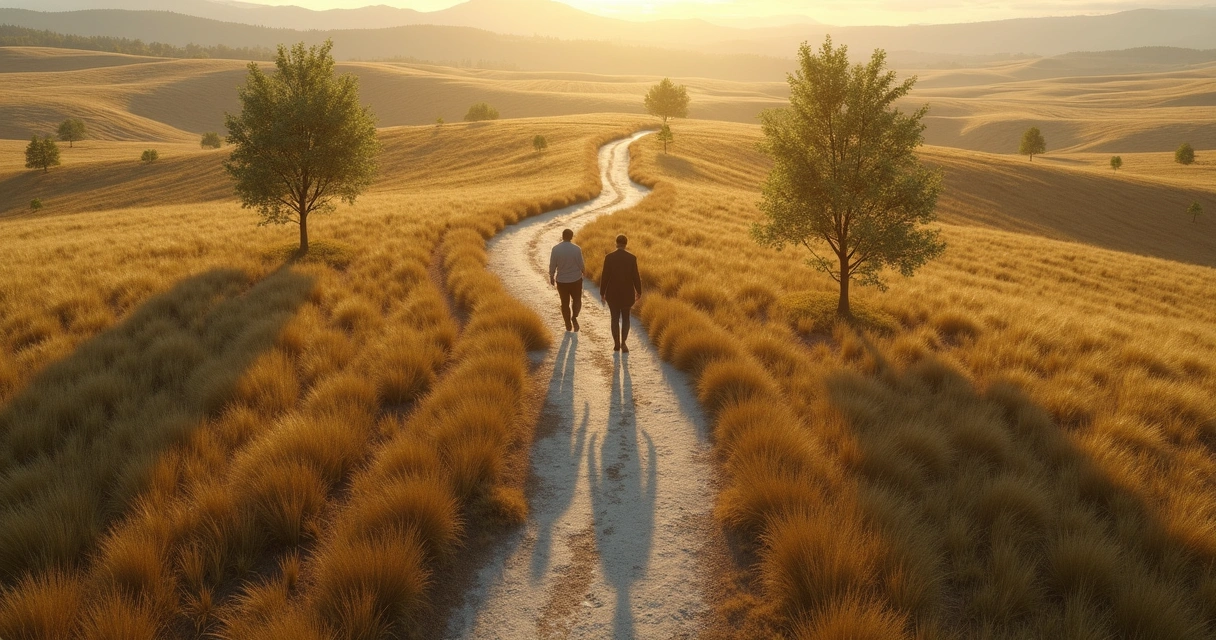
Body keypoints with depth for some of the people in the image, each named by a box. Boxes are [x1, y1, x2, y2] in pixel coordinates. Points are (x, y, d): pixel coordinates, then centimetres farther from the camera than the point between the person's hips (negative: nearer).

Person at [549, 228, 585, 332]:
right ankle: (574, 317, -4)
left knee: (565, 303, 15)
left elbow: (552, 266, -6)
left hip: (561, 281, 1)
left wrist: (551, 278, 9)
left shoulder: (556, 249, -11)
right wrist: (584, 269, 17)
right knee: (577, 300, 19)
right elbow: (581, 266, -7)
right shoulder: (576, 249, -14)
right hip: (576, 280, -1)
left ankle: (568, 326, 20)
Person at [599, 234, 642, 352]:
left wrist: (602, 293, 3)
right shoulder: (632, 258, -9)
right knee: (625, 317, 15)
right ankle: (623, 342, -2)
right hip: (627, 293, 0)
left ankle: (617, 344, 15)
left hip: (612, 293, 0)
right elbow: (636, 277, -6)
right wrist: (639, 291, 8)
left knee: (615, 318, 13)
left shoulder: (609, 257, -10)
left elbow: (605, 277, -8)